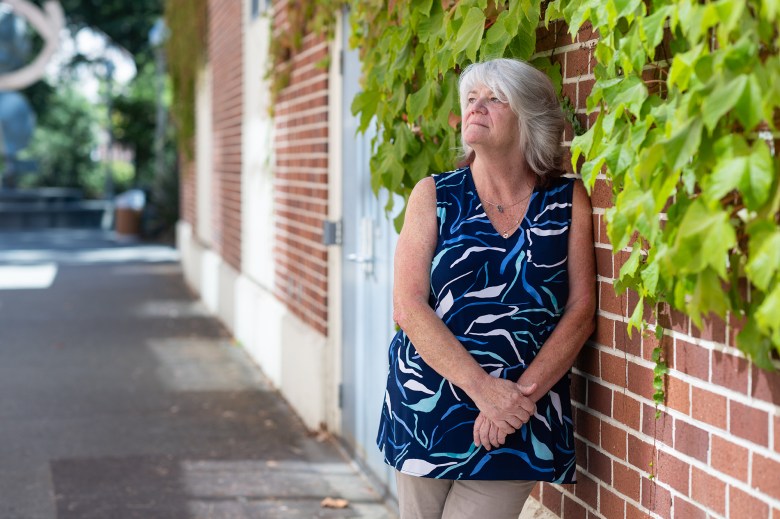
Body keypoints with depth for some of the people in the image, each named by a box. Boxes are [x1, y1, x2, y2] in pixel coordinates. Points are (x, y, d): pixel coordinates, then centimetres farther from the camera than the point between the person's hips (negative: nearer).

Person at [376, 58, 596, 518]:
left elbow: (581, 308, -2)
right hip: (428, 409, 1)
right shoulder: (435, 195, 2)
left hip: (520, 425, -1)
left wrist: (522, 393, -13)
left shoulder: (569, 201, 2)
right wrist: (484, 387, -16)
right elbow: (408, 307, -7)